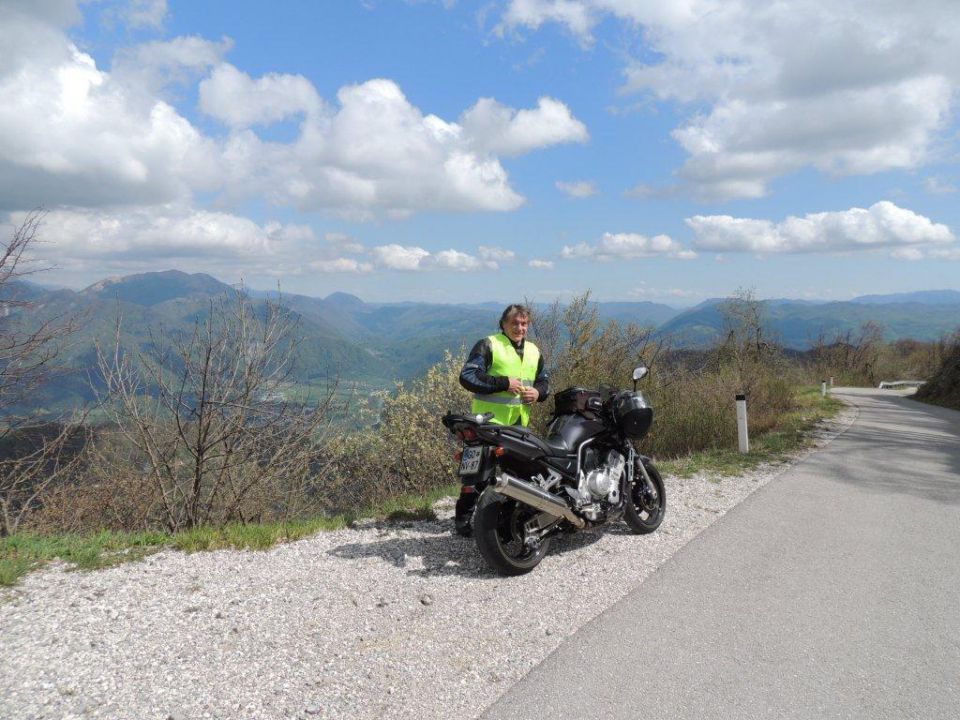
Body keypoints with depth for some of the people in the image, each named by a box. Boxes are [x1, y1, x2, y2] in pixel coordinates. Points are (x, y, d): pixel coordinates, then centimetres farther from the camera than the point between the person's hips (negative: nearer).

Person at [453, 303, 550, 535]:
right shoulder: (488, 346, -3)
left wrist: (538, 392, 2)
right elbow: (467, 376, -13)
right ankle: (464, 518, 0)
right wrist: (504, 383, -17)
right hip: (489, 421, -6)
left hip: (520, 423, 6)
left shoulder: (534, 352, 18)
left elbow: (544, 381, 28)